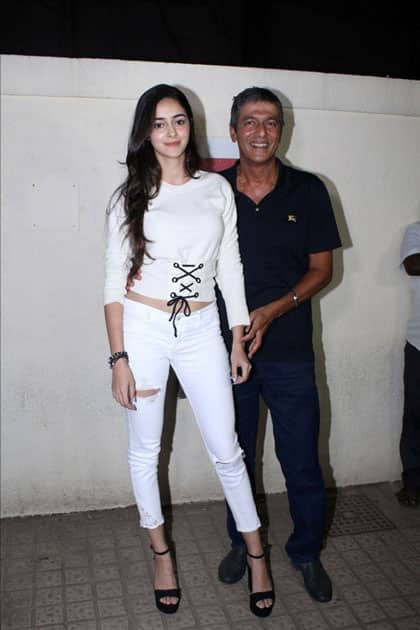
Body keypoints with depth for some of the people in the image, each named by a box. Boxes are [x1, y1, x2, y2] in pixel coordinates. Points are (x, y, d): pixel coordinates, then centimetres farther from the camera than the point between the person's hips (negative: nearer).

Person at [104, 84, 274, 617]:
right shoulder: (130, 196, -1)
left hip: (202, 331, 1)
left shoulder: (217, 188, 5)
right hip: (143, 329, -1)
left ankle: (256, 553, 27)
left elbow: (230, 268, 7)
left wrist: (238, 342, 6)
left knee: (226, 449, 6)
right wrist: (118, 359, -7)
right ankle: (160, 552, 34)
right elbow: (114, 282, -3)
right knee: (145, 449, 12)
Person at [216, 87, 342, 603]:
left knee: (302, 463, 7)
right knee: (236, 456, 17)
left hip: (289, 352, -1)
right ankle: (242, 543, 40)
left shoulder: (307, 191, -3)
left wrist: (273, 311, -15)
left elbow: (322, 268, 0)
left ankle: (306, 551, 33)